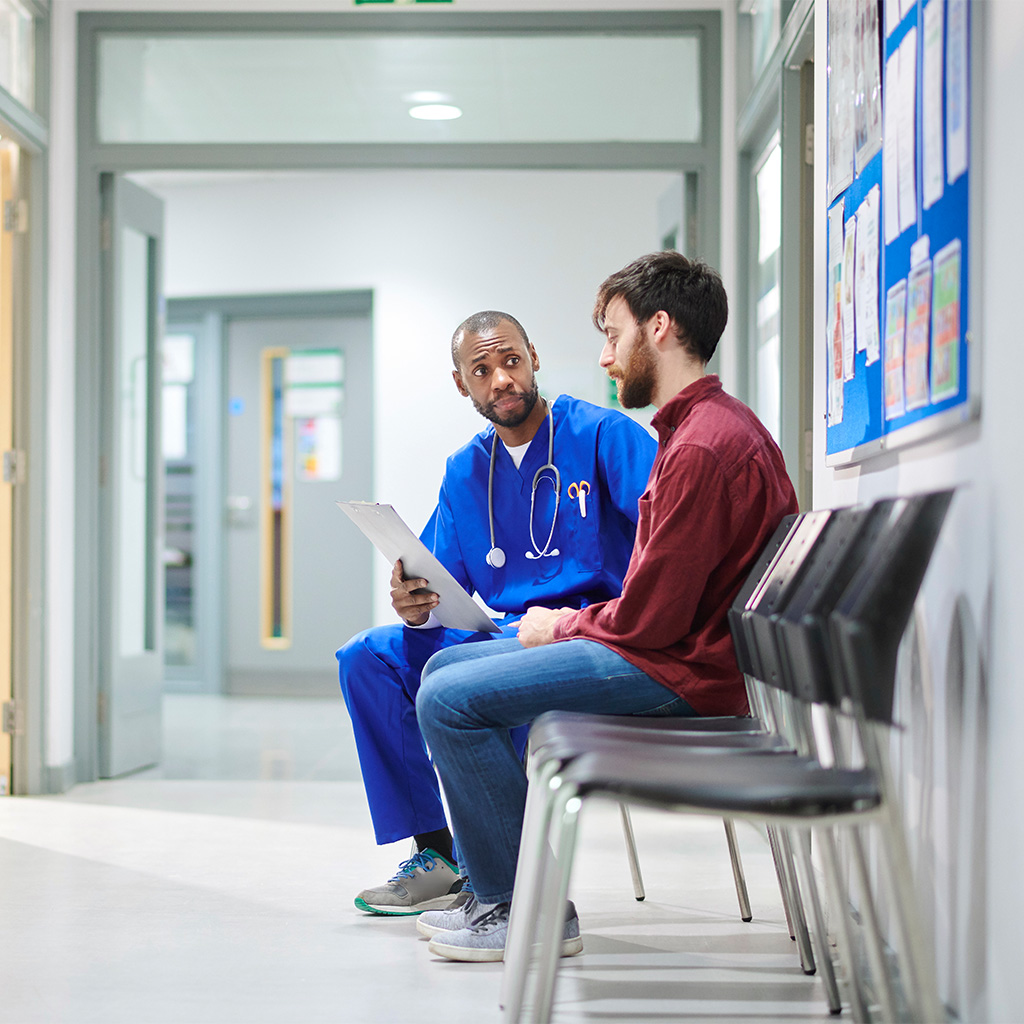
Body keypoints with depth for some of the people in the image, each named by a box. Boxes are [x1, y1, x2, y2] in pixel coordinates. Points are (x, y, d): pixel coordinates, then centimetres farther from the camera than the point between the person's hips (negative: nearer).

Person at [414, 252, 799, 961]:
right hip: (671, 648, 11)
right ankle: (496, 889, 15)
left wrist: (562, 627, -3)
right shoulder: (717, 424, 15)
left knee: (448, 701, -16)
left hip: (678, 674, -11)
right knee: (447, 668, 13)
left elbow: (650, 617, -22)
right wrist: (571, 624, 5)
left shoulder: (704, 446, -21)